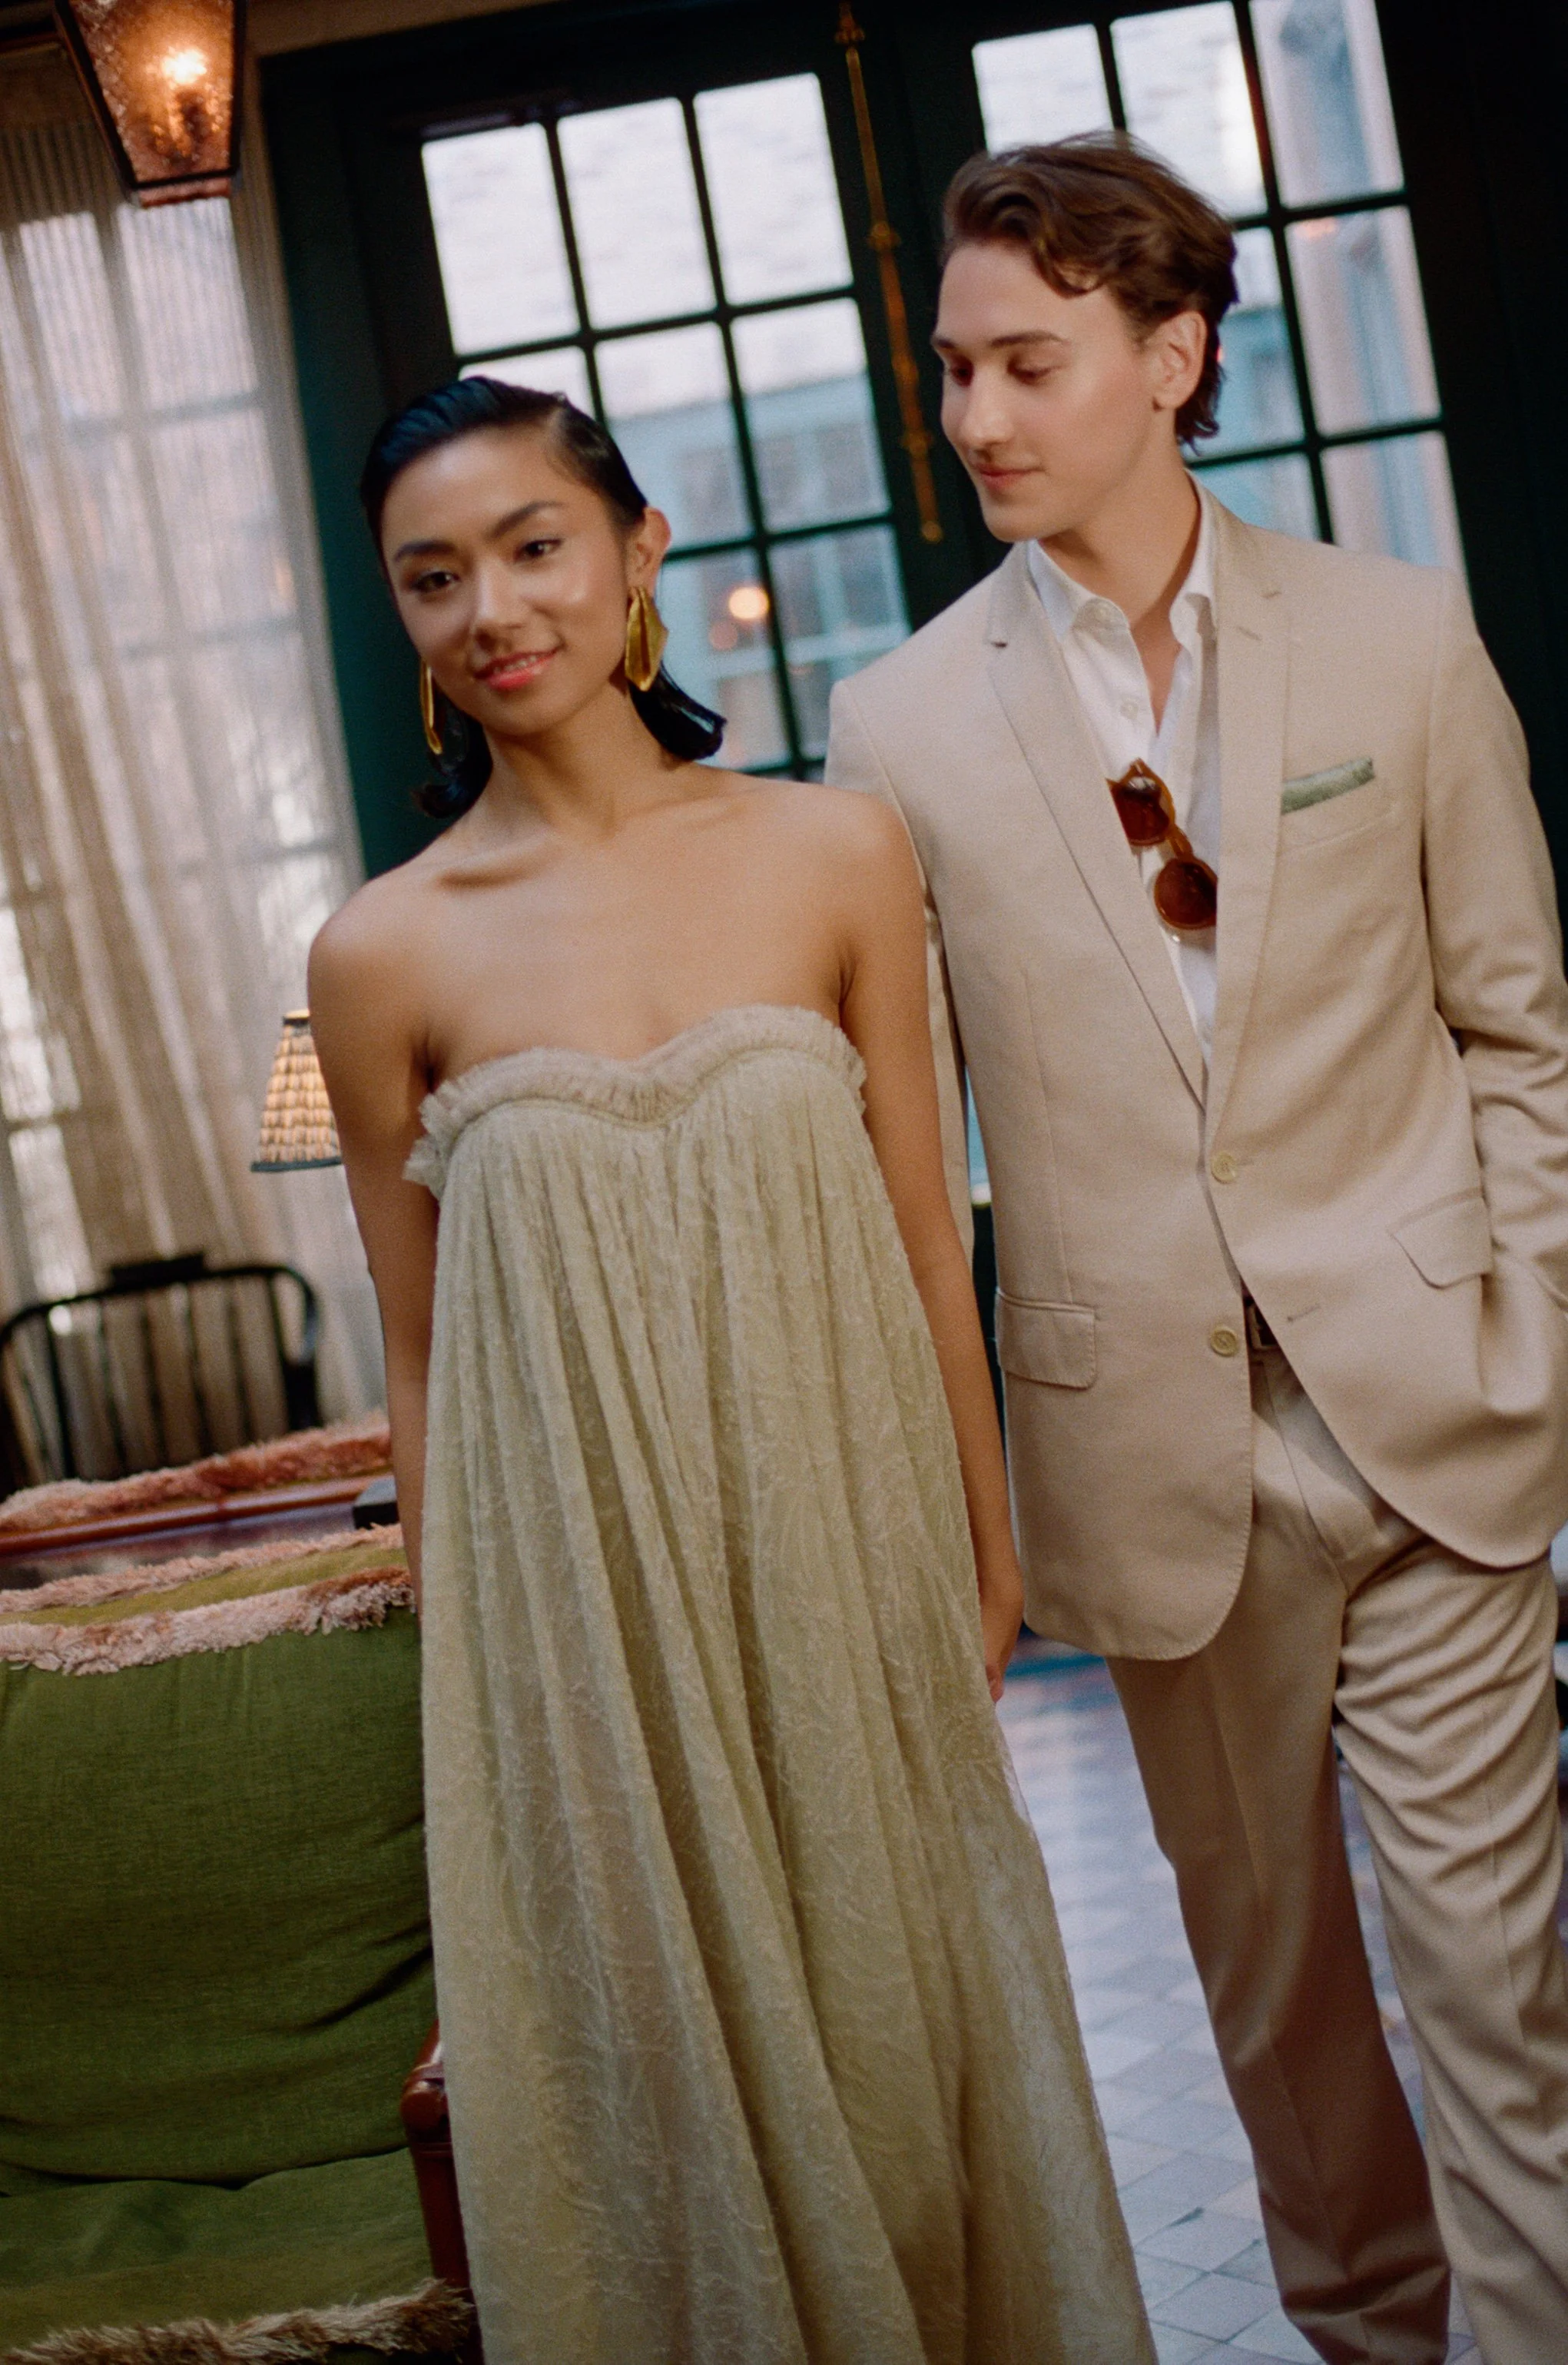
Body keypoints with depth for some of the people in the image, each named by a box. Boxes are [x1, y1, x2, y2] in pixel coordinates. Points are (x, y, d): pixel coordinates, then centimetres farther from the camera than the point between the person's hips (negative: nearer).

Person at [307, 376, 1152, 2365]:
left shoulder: (839, 856, -4)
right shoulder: (386, 954, -6)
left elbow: (924, 1244, 2)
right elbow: (420, 1358, 1)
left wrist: (990, 1560, 7)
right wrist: (458, 1658, 5)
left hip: (843, 1572, 1)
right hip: (581, 1610, -1)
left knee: (901, 2021, 17)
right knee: (669, 2066, 14)